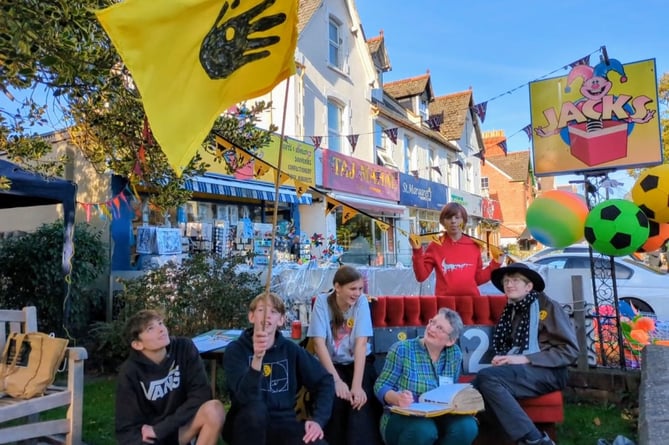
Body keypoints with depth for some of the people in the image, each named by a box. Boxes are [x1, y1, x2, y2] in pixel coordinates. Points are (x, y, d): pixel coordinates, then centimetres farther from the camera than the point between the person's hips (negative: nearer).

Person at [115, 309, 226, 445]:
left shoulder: (184, 348, -13)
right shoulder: (130, 372, -14)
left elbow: (201, 395, -15)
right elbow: (127, 428, -12)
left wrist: (160, 429, -17)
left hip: (180, 428, 2)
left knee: (214, 409, -29)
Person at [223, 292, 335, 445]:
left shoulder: (291, 349, 0)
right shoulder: (236, 349, -8)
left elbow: (325, 381, 4)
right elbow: (246, 396, -23)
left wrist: (318, 420, -8)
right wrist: (257, 358, -38)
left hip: (282, 424, 0)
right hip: (247, 426, 0)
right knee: (255, 408, -34)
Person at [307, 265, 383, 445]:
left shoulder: (361, 302, -10)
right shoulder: (322, 302, -11)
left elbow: (361, 343, -18)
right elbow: (319, 342, -17)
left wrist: (357, 385, -26)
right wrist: (336, 380, -25)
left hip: (359, 363, 1)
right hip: (331, 364, 0)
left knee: (361, 400, -26)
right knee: (334, 397, -27)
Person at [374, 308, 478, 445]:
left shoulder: (455, 354, 4)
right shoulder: (401, 349, -8)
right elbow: (381, 386, -7)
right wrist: (398, 398, -28)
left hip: (439, 417, 4)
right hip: (403, 416, -3)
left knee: (467, 427, -26)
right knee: (423, 430, -36)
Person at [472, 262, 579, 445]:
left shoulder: (547, 306, 2)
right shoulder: (510, 311, 19)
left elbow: (569, 350, -5)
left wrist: (525, 359, -15)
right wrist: (502, 359, 3)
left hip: (548, 372, -5)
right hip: (519, 372, 5)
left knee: (486, 377, -31)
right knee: (477, 387, -27)